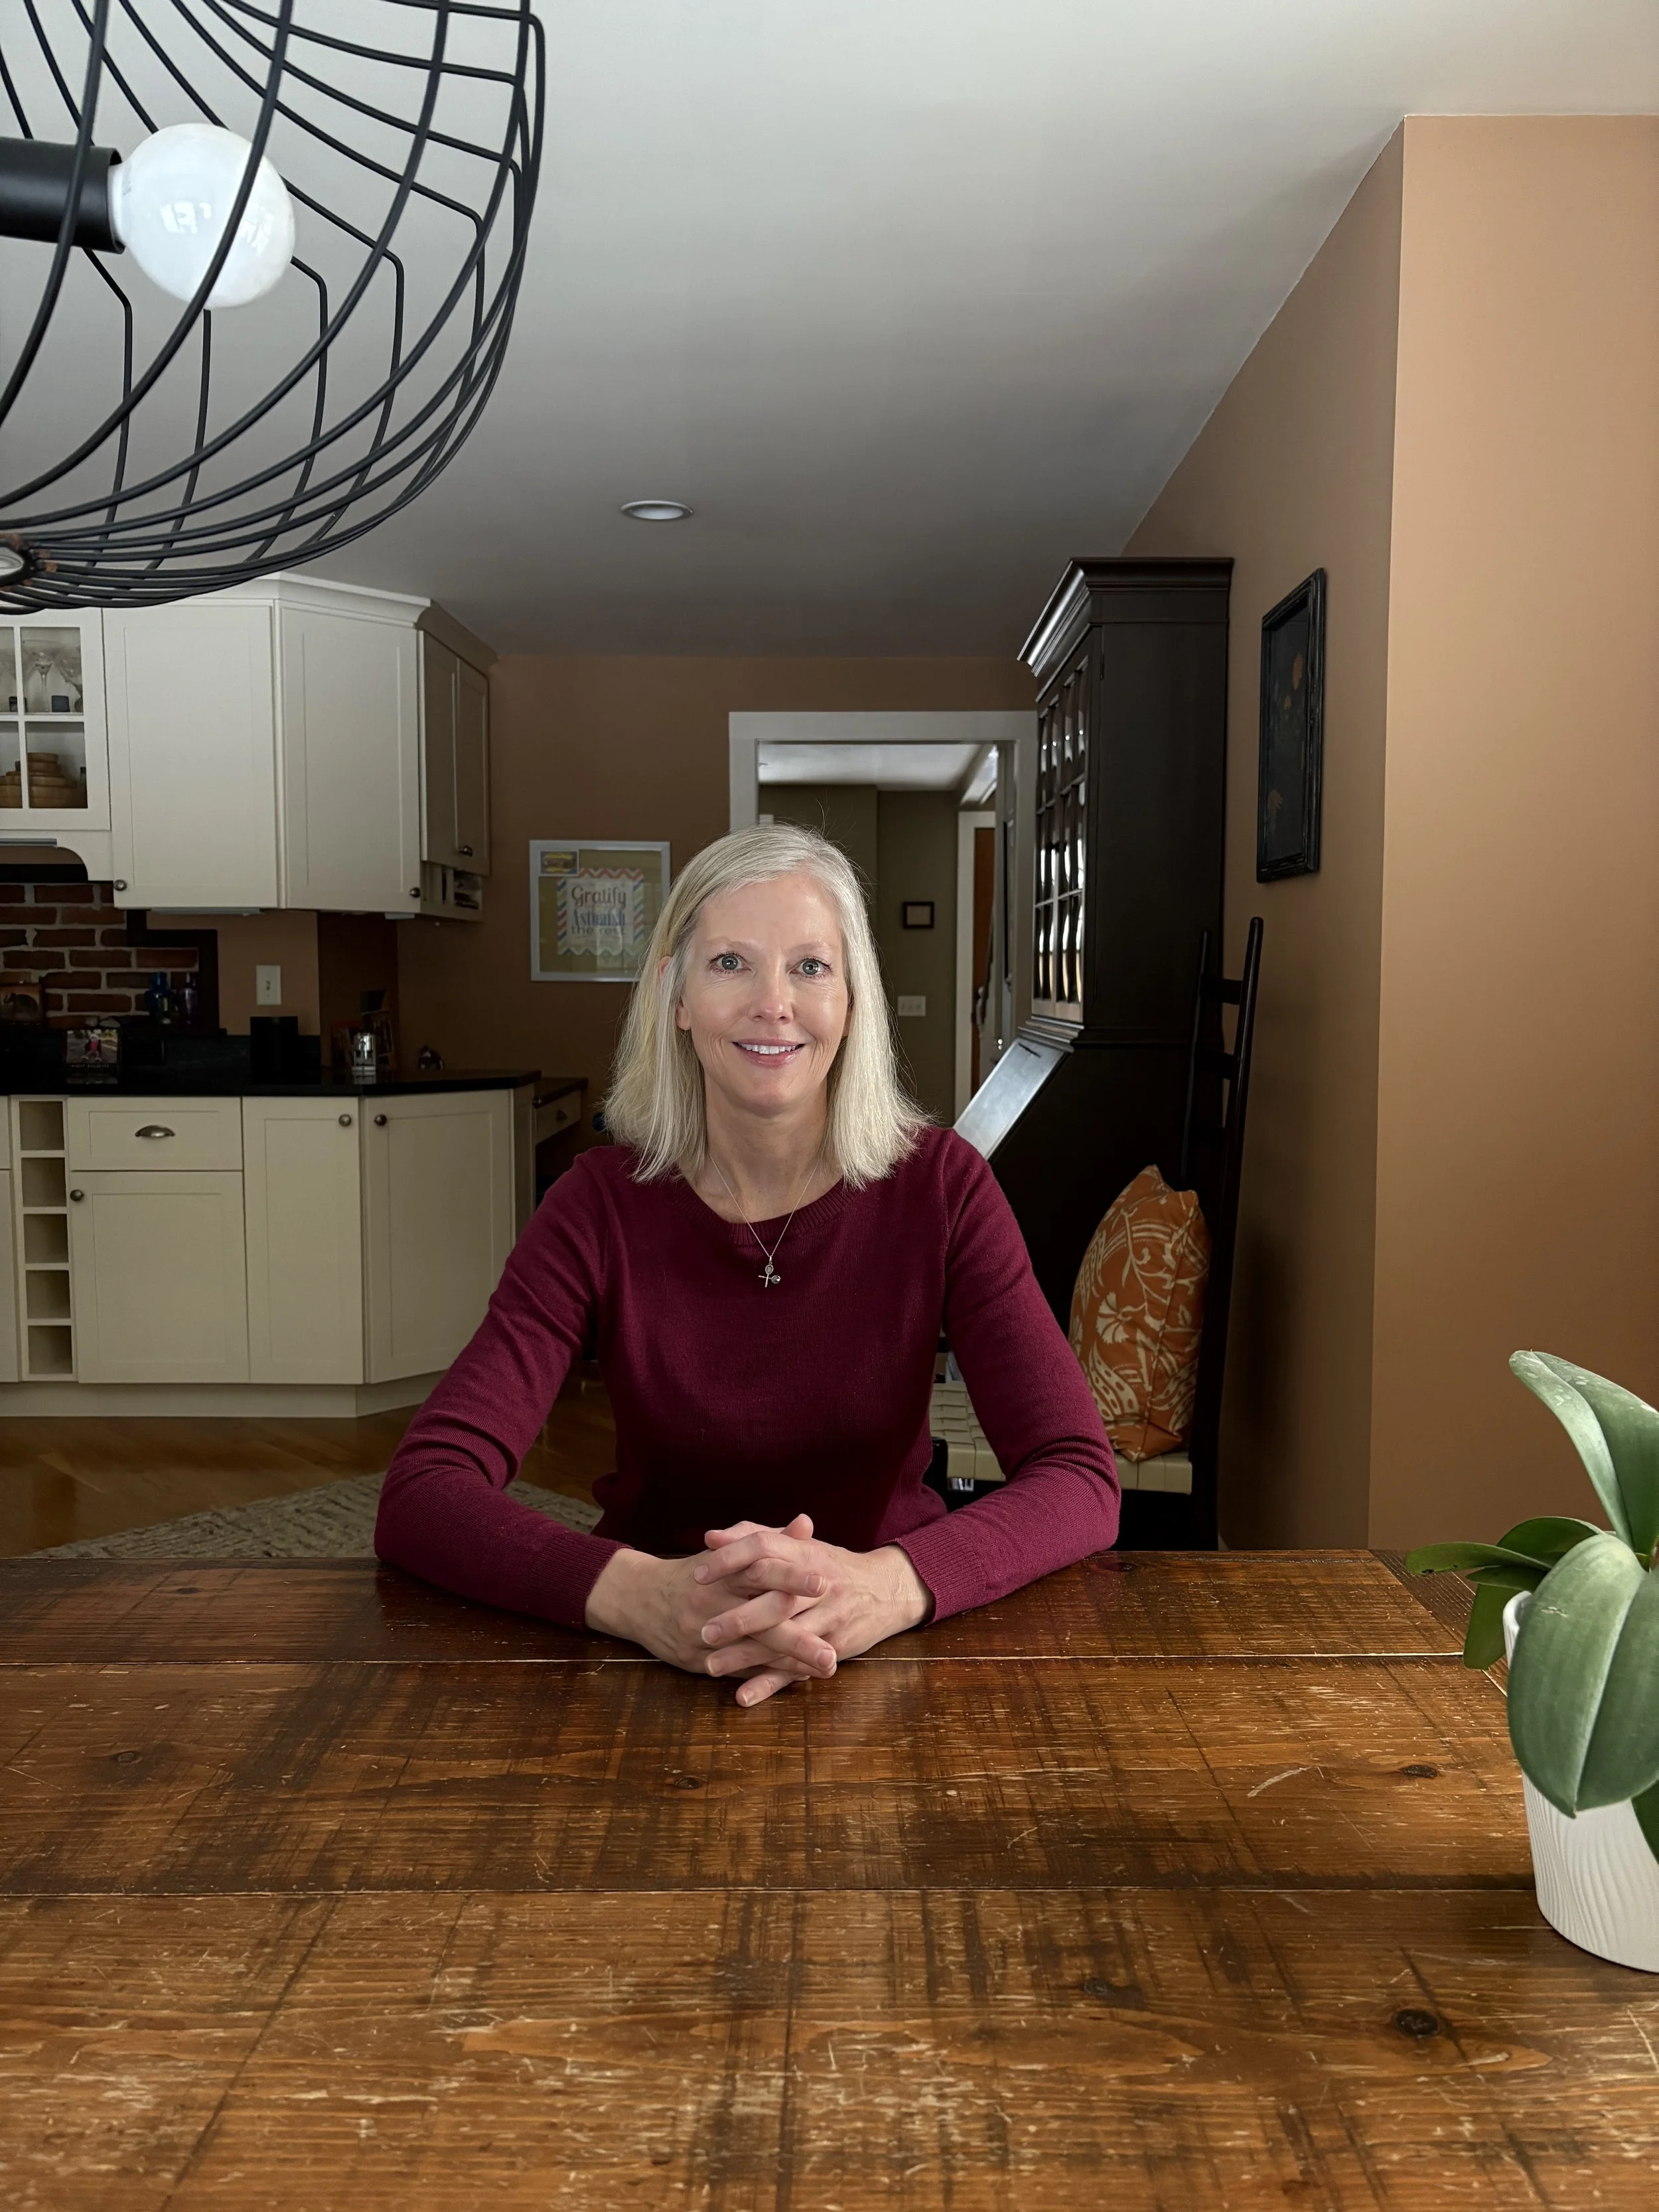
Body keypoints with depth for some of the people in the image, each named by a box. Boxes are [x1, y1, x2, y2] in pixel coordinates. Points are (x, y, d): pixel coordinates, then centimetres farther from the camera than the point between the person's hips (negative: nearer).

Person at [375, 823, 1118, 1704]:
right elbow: (419, 1495, -17)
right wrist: (638, 1595, -36)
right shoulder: (601, 1205, -9)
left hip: (890, 1649, 0)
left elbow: (1080, 1477, -14)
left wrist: (889, 1585, -34)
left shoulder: (938, 1185, -8)